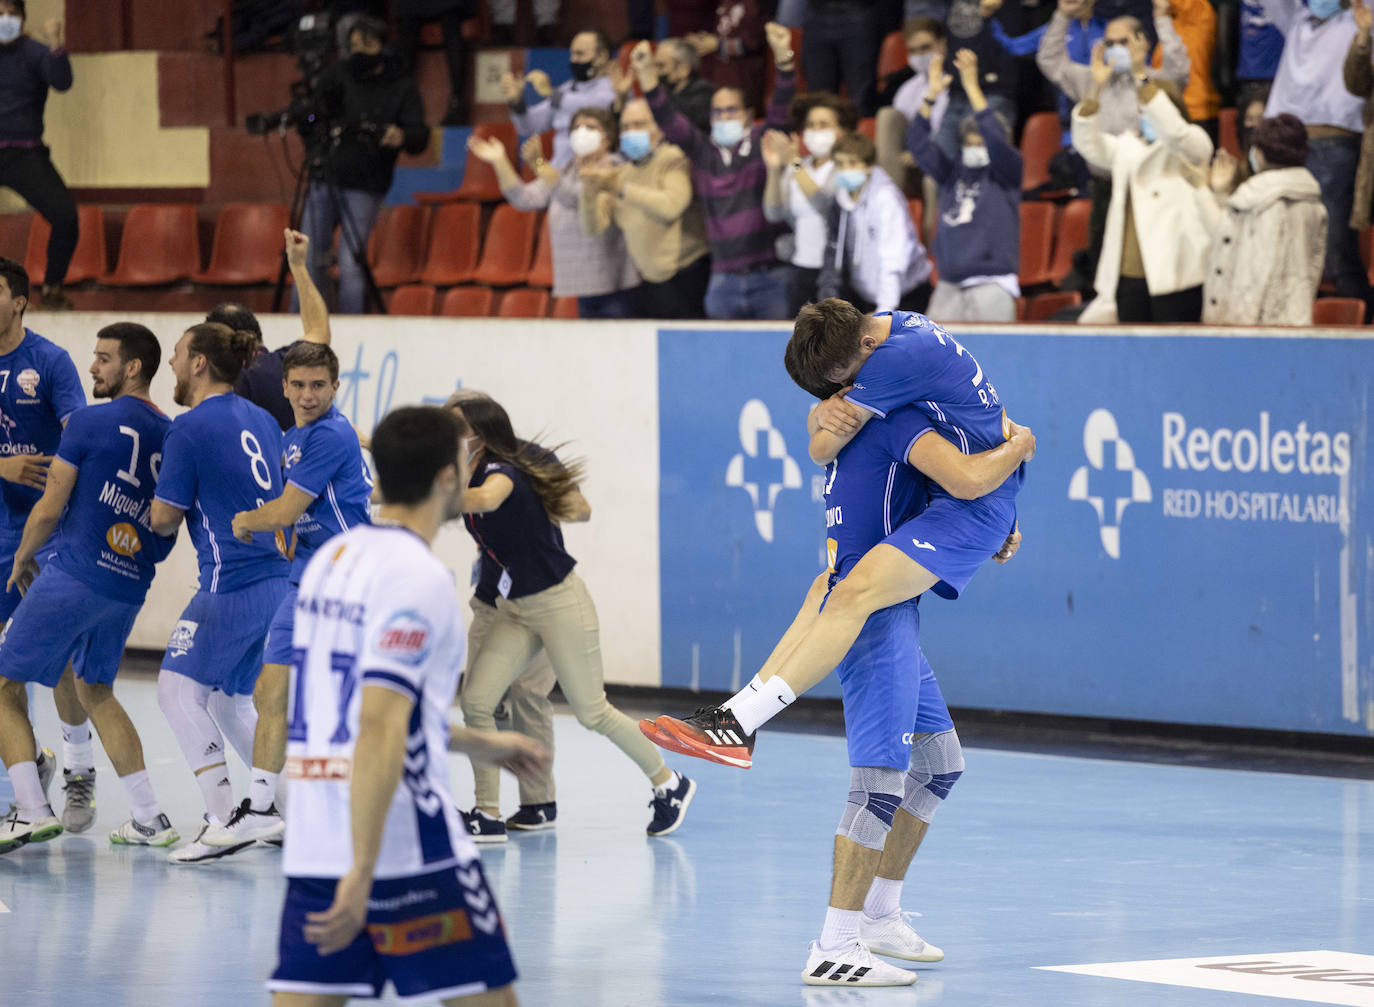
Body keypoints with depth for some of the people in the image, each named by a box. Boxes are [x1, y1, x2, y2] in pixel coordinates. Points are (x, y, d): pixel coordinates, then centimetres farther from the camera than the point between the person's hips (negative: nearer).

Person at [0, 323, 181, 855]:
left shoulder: (89, 422, -10)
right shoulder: (170, 434, 8)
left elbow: (49, 509, -8)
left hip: (75, 572, -7)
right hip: (131, 586, 7)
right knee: (95, 690, 24)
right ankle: (149, 817, 18)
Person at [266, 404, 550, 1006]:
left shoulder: (332, 558, 14)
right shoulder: (418, 576, -13)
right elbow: (378, 731, -21)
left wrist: (475, 744, 33)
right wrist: (362, 873, -24)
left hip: (312, 843, 8)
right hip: (403, 845, -8)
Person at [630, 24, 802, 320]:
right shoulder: (703, 151, 11)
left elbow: (781, 107, -10)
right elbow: (668, 120, 3)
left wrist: (782, 57, -25)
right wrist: (646, 75, -10)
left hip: (770, 276, -3)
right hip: (725, 281, 3)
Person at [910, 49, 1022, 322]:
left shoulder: (1006, 174, 3)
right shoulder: (952, 174, 15)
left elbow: (996, 141, -13)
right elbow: (921, 146, 8)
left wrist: (972, 88, -17)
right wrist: (932, 96, -4)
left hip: (991, 284, -5)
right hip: (949, 286, 5)